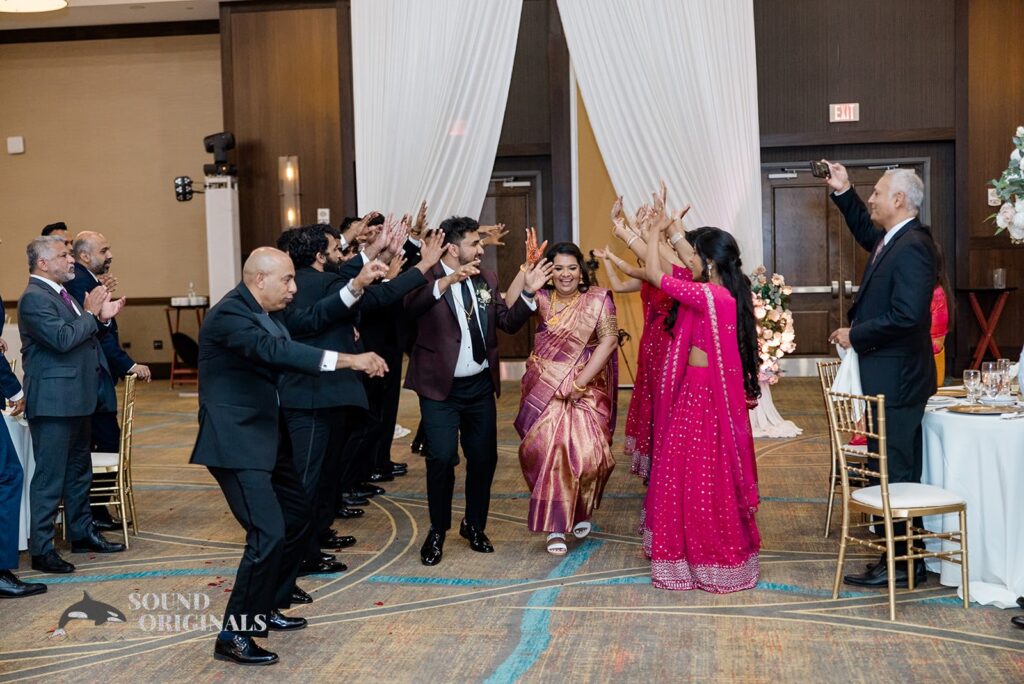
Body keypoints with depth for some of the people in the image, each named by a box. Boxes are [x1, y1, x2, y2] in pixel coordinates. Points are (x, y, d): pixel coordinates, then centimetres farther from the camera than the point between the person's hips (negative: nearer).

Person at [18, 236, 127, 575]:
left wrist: (102, 319, 2)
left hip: (78, 398, 10)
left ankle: (83, 533, 32)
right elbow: (63, 339, -26)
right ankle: (41, 549, 3)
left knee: (79, 471, 19)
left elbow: (83, 338, 18)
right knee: (49, 478, -4)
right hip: (54, 401, -10)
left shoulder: (61, 293, 14)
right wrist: (90, 312, -15)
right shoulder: (34, 298, -15)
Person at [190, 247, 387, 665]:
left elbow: (311, 319, 16)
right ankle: (234, 636, -3)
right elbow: (276, 350, -36)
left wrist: (355, 287, 3)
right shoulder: (229, 314, -22)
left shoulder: (264, 311, 8)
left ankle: (266, 609, 32)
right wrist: (348, 360, -43)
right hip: (236, 441, -11)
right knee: (269, 534, -15)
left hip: (263, 435, 11)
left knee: (297, 514, 20)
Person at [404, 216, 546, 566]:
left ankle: (474, 525, 30)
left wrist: (528, 293, -8)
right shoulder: (428, 278, -11)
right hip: (441, 387, -5)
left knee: (484, 457, 10)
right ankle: (437, 531, 10)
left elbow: (508, 322, 7)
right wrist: (447, 281, -44)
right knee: (442, 458, -11)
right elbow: (410, 307, -32)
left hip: (480, 385, 6)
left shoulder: (486, 279, 7)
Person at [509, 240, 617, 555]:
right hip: (545, 390, 2)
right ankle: (555, 525, 10)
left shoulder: (598, 299, -3)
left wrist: (581, 381, -16)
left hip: (586, 391, -2)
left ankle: (582, 511, 24)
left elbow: (609, 340, -10)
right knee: (548, 451, -2)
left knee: (587, 452, -6)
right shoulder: (542, 298, 3)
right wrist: (526, 268, -20)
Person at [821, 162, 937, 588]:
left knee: (895, 470, -3)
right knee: (892, 467, 15)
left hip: (897, 377, -10)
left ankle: (902, 565, 5)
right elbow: (866, 233, 35)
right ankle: (902, 554, 25)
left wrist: (854, 335, -17)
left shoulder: (912, 246, -19)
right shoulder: (893, 240, 11)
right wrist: (843, 192, 24)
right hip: (886, 373, 10)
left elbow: (907, 315, -27)